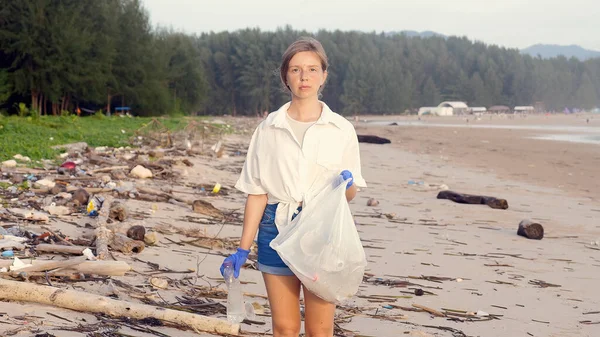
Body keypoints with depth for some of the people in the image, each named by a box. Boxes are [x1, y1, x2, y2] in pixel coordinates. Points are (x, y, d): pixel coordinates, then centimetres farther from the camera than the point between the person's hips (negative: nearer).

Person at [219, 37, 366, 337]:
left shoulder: (341, 129, 3)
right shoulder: (269, 128, 4)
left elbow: (350, 194, 7)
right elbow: (257, 192, 4)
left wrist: (346, 183, -17)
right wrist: (243, 249, 1)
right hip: (277, 228, 1)